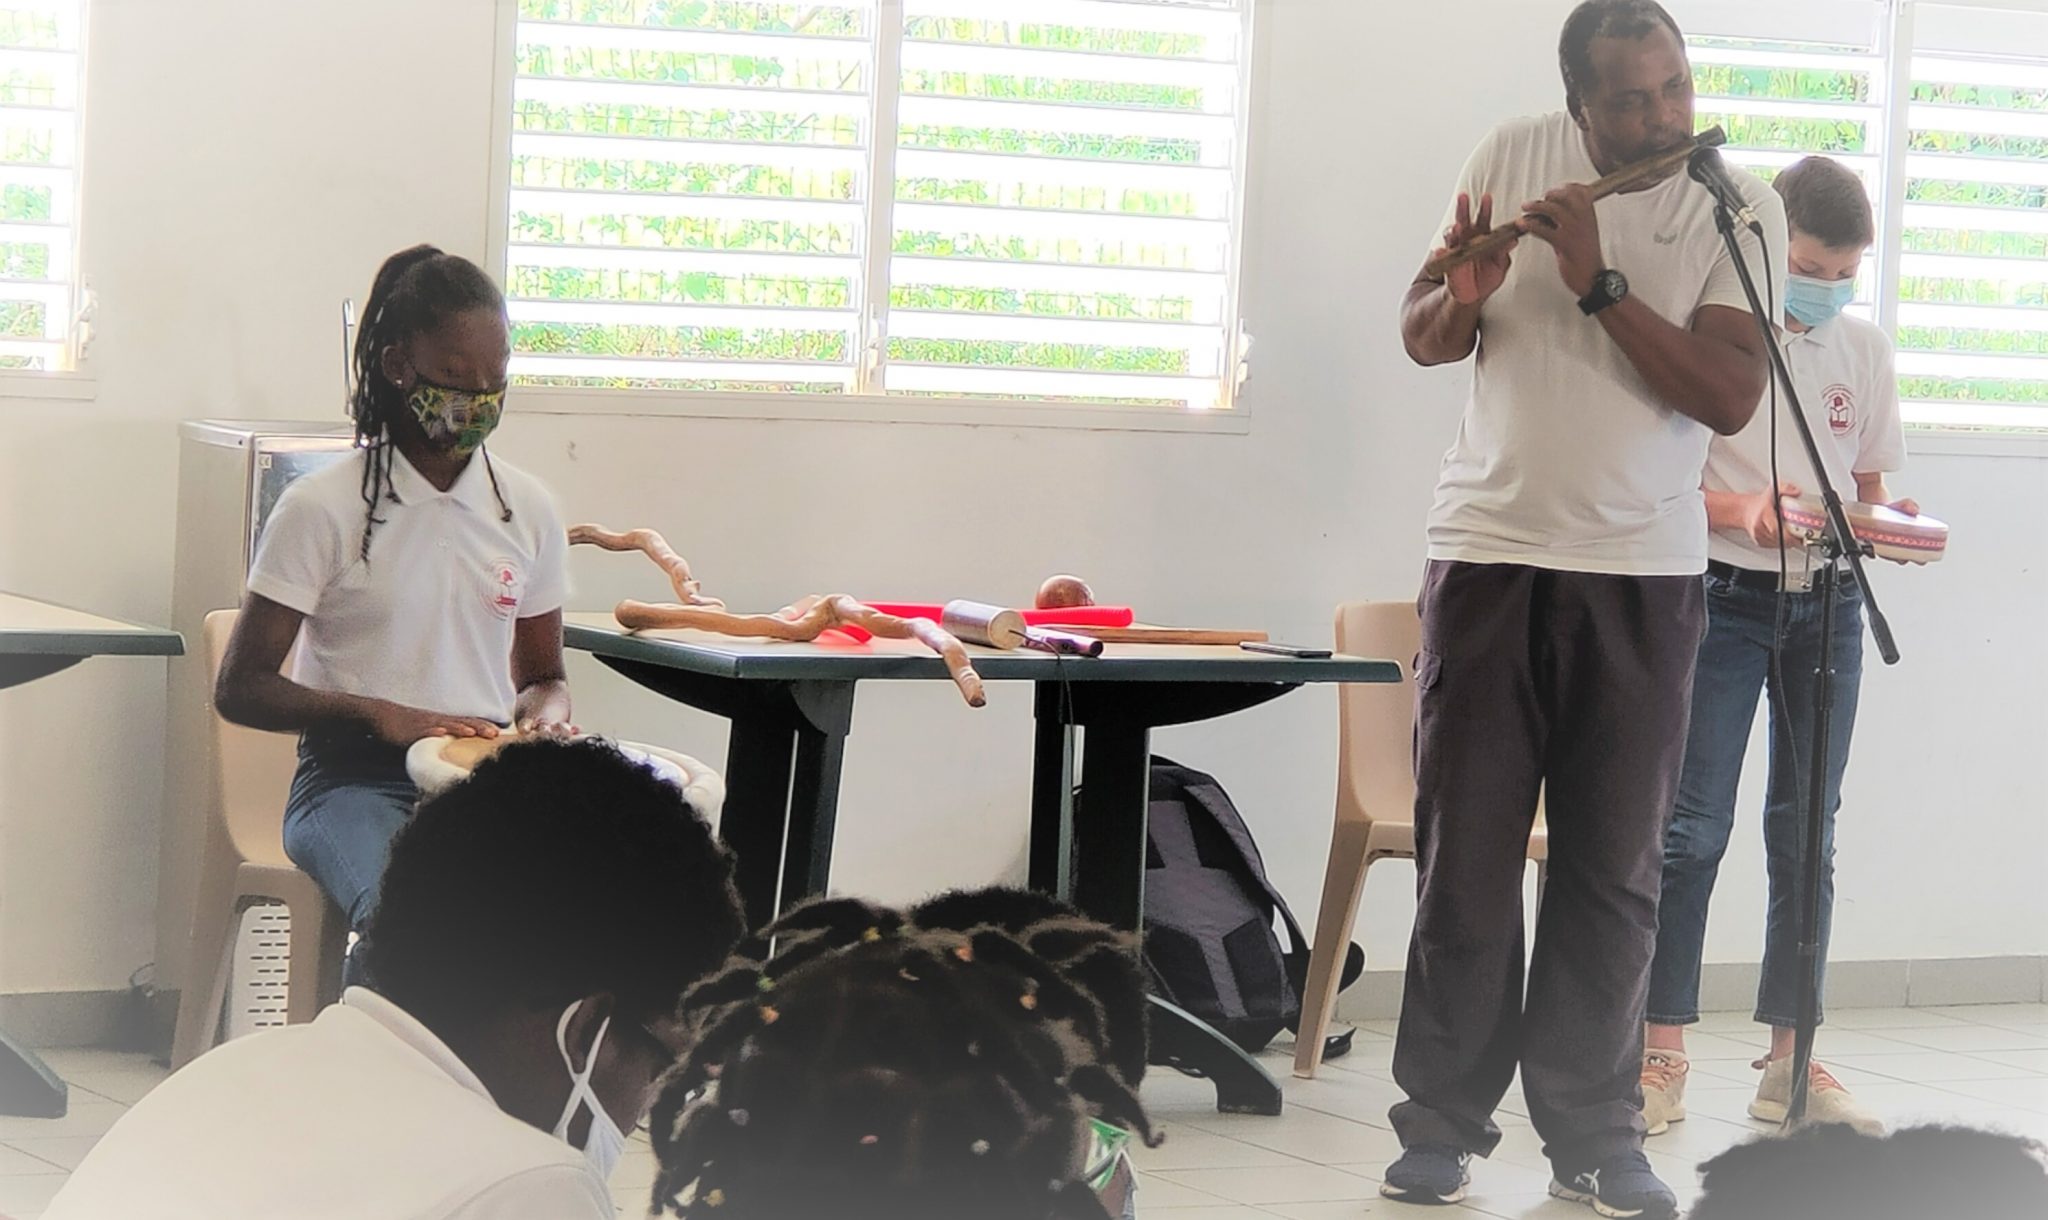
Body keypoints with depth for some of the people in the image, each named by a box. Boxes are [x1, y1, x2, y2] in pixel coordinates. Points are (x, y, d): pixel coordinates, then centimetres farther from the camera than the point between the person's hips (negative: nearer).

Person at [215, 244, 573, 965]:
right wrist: (380, 714, -17)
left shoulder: (527, 510, 11)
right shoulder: (322, 509, -2)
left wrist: (545, 711, -1)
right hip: (354, 778, -4)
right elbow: (240, 689, -2)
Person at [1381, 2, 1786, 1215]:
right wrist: (1460, 297, -16)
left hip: (1643, 576, -1)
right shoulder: (1515, 155, 1)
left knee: (1614, 867, 3)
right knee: (1465, 857, 2)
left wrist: (1597, 283, -21)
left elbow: (1731, 396, -14)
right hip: (1489, 554, 1)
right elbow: (1423, 339, 8)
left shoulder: (1738, 207, -4)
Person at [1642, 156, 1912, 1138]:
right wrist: (1743, 509, -23)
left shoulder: (1862, 349, 8)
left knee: (1807, 832, 7)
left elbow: (1870, 490, 14)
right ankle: (1663, 1054, -3)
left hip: (1827, 605, 4)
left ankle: (1789, 1060, 11)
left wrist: (1883, 521, -8)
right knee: (1694, 826, -8)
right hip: (1723, 600, -4)